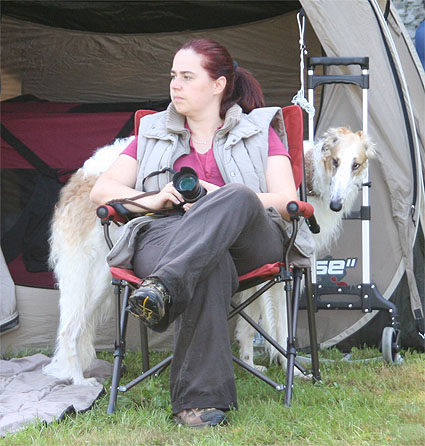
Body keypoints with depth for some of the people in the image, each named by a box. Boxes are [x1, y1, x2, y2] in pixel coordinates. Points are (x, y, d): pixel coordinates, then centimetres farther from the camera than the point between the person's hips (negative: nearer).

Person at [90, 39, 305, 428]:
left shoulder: (260, 131, 20)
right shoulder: (153, 134, 26)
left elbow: (286, 203, 6)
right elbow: (101, 190, 20)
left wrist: (218, 199, -10)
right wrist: (153, 200, -1)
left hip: (248, 243, 0)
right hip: (167, 236, 0)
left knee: (238, 197, -39)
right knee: (209, 265, -41)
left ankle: (164, 286, -54)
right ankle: (201, 396, -48)